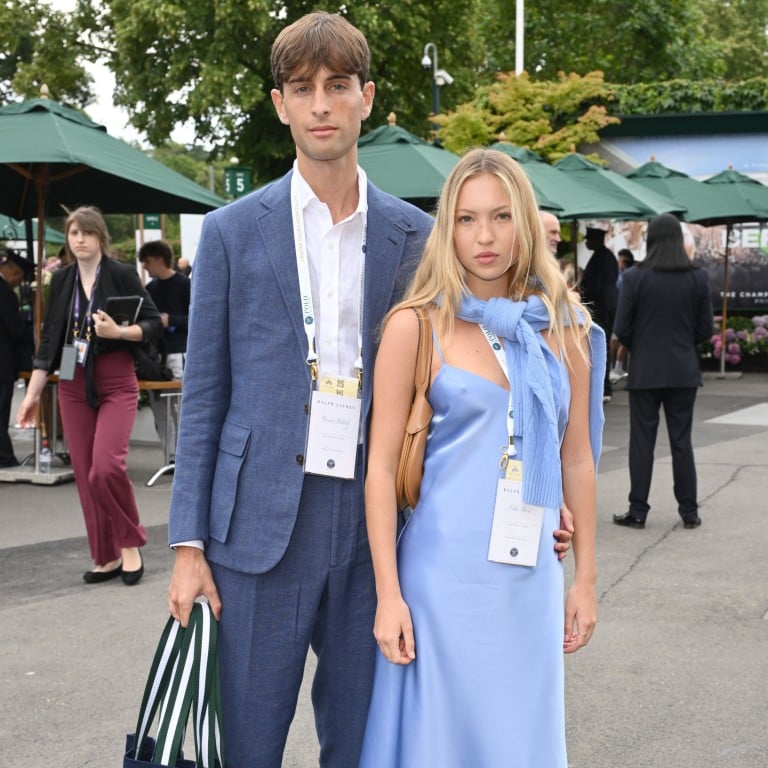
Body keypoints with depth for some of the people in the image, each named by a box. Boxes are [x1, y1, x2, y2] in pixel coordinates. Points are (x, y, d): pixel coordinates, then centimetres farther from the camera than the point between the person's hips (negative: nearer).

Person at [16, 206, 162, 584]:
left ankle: (129, 544, 5)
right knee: (84, 475, 4)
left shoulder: (122, 274, -5)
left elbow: (154, 321, -3)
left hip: (116, 382, -5)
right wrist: (32, 393, 8)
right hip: (73, 385, 5)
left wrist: (119, 332, -22)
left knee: (106, 468, -17)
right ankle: (106, 556, 15)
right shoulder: (61, 280, 7)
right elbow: (49, 338, 10)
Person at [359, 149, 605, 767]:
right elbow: (381, 466, -6)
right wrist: (388, 595, -9)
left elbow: (577, 457, 9)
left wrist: (585, 580, 9)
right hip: (444, 572, -3)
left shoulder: (565, 327, 4)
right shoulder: (416, 326, -6)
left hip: (531, 573, 3)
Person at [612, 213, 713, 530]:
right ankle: (689, 511, 13)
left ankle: (638, 511, 9)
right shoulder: (698, 277, -2)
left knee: (642, 441, 5)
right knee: (681, 441, 10)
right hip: (684, 372, 2)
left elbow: (622, 328, -8)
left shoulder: (635, 277, -9)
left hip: (645, 371, -2)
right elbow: (705, 329, 1)